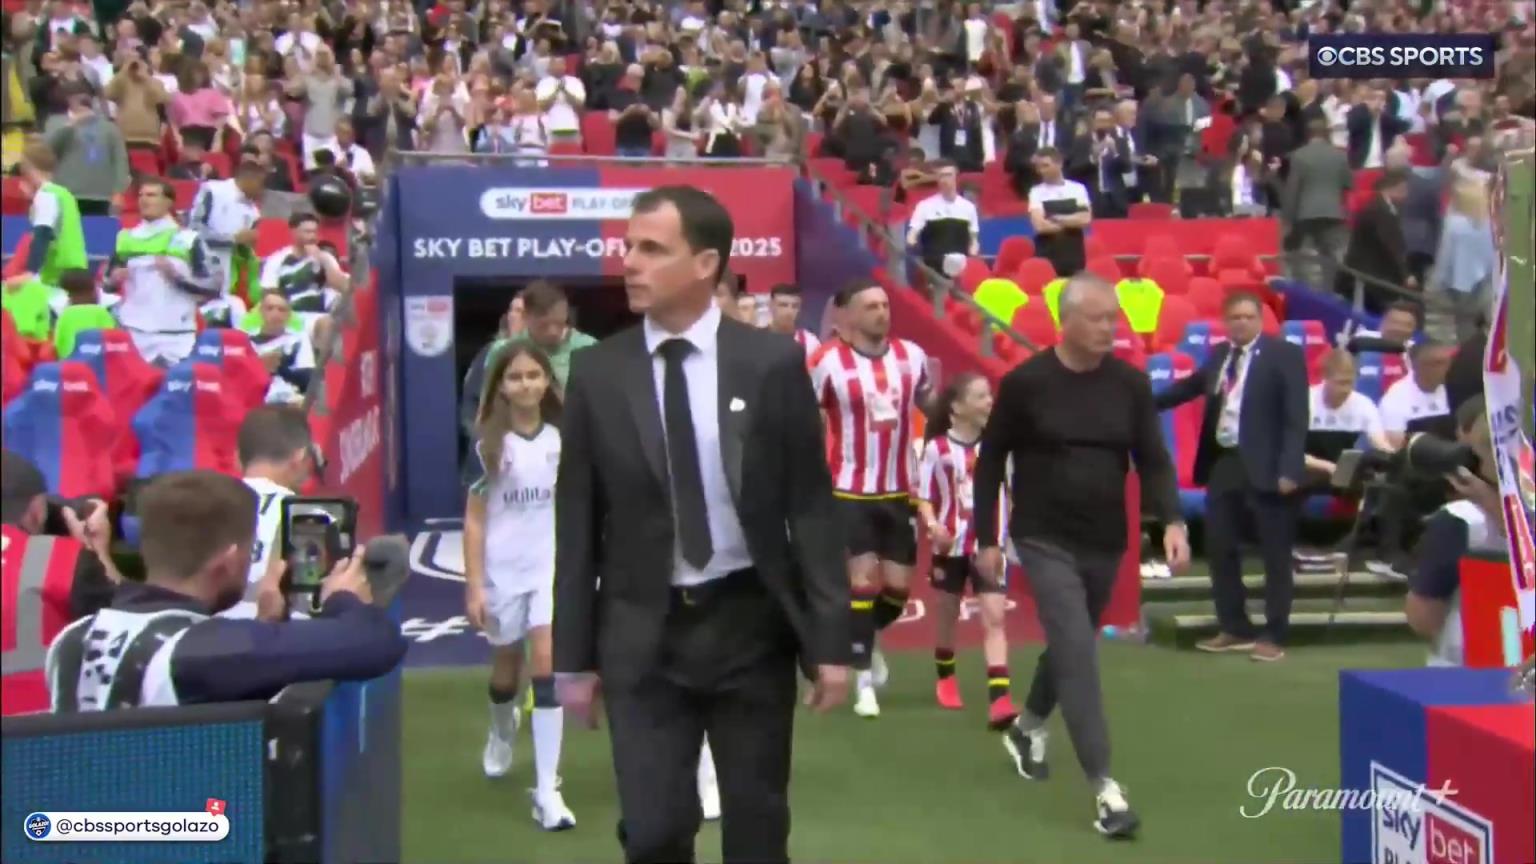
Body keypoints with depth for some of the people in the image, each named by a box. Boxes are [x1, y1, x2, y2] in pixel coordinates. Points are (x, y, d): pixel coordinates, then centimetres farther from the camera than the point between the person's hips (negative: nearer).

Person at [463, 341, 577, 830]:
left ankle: (548, 790, -11)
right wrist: (473, 587, -8)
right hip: (503, 570, 0)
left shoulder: (563, 439, 0)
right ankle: (502, 732, 51)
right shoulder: (488, 445, -3)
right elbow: (475, 519, -3)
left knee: (546, 664, -13)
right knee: (507, 666, 16)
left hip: (552, 566, 0)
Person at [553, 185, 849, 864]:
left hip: (750, 624, 0)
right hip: (642, 635, 0)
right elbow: (577, 523, 2)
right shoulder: (597, 373, -1)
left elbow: (811, 506, -2)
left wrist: (830, 640, -5)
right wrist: (573, 656, 1)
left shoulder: (773, 363, -4)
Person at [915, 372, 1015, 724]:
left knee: (994, 618, -10)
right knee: (946, 614, 16)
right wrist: (933, 525, -23)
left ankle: (999, 698, -16)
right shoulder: (937, 448, -10)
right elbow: (924, 497, -6)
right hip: (951, 545, -1)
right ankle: (945, 680, 39)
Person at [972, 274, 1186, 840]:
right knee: (1078, 654, -13)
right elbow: (990, 461, -2)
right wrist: (986, 538, -2)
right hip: (1045, 541, -4)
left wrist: (1171, 520, -17)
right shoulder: (1025, 382, -10)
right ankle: (1104, 787, -11)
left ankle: (1026, 729, 46)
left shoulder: (1130, 383, -2)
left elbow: (1152, 459, 0)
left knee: (1071, 646, 19)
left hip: (1106, 544, 4)